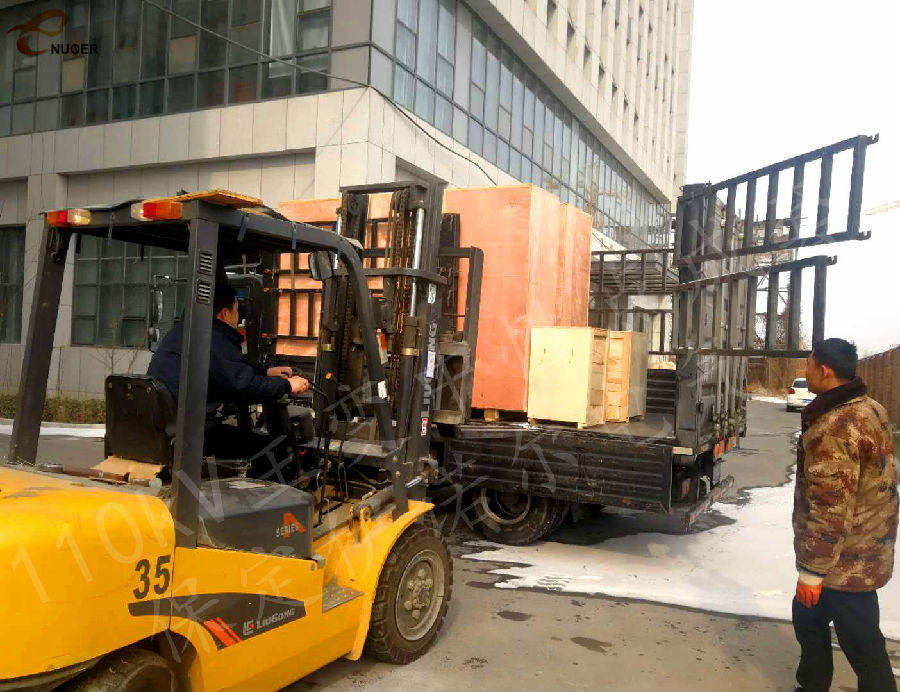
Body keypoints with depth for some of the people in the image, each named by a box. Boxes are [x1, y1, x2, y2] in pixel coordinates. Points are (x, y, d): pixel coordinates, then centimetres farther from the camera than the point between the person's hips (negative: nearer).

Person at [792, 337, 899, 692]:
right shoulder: (870, 409, 5)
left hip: (846, 561, -10)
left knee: (861, 644, 4)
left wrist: (812, 569, -21)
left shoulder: (834, 428, -27)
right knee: (807, 617, 22)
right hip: (867, 547, 10)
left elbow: (831, 508, -27)